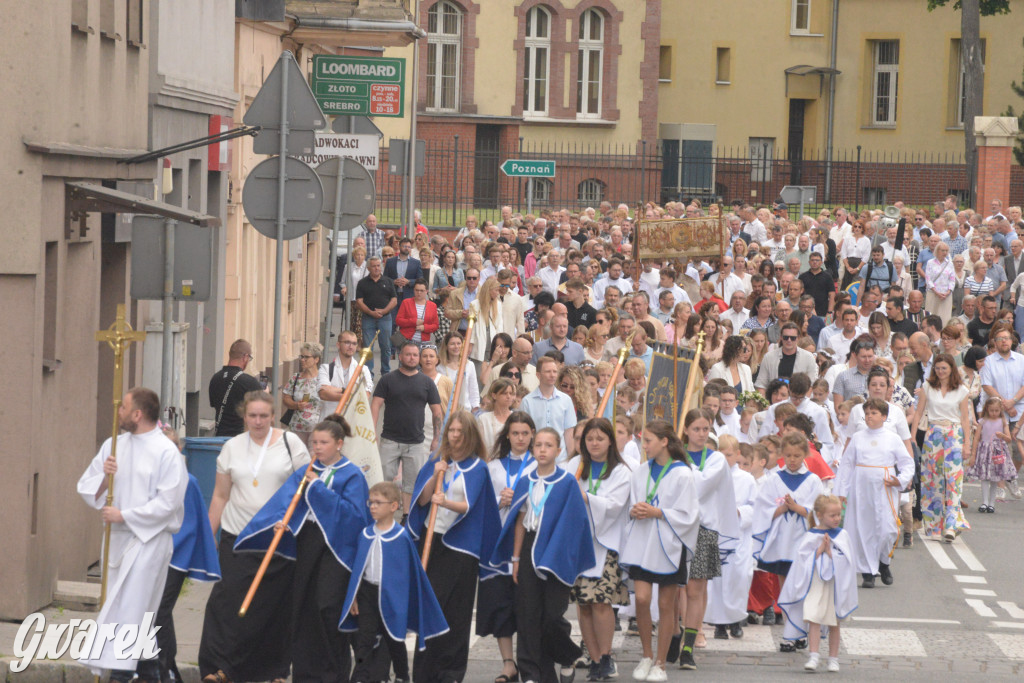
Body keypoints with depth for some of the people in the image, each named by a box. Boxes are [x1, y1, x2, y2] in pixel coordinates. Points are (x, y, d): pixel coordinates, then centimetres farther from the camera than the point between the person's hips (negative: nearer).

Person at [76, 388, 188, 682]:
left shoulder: (166, 452, -9)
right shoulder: (114, 445, 10)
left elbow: (167, 502, -15)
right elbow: (86, 487, 10)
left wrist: (124, 515, -15)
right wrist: (104, 476, -11)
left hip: (149, 539, -7)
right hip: (117, 537, 7)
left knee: (128, 610, -13)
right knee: (138, 613, 13)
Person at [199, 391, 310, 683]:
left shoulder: (290, 444, 1)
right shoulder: (232, 448, 7)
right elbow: (220, 496, 11)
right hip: (237, 538, 1)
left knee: (276, 605, 3)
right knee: (226, 600, -9)